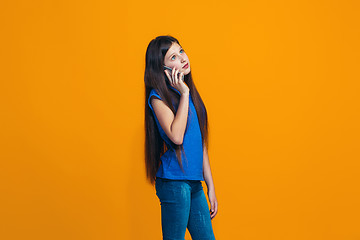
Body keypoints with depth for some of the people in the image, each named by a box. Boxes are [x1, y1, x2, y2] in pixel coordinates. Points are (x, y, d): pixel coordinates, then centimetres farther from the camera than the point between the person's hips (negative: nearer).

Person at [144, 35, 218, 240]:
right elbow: (176, 136, -23)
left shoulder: (190, 92, 13)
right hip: (174, 182, -7)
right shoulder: (158, 96, -8)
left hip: (194, 183, 7)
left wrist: (211, 187, 16)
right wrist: (184, 94, -14)